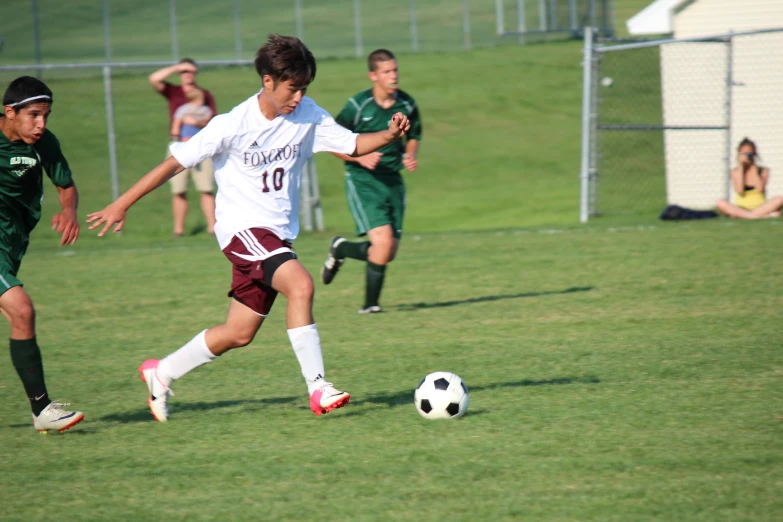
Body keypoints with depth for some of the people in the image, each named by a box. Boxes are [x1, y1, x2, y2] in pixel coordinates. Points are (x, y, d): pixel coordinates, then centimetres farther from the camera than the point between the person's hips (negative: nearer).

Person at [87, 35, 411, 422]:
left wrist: (389, 136, -16)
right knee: (300, 285, -30)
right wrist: (121, 205, -8)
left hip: (278, 233, 6)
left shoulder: (307, 116, 0)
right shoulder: (233, 125, -14)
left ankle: (161, 373, 29)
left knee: (239, 334, 9)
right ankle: (317, 389, -27)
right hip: (243, 227, -6)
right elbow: (175, 162, -10)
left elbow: (352, 145, 5)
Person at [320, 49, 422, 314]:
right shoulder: (357, 105, -11)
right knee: (383, 241, -20)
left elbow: (414, 136, 20)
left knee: (389, 251, 3)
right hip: (362, 180, -5)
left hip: (393, 180, 5)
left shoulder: (407, 105, 2)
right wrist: (360, 157, -19)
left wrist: (410, 156, 0)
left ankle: (340, 249, 30)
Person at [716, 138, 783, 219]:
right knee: (720, 203, -30)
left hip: (761, 207, 0)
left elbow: (760, 188, -13)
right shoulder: (735, 171, 5)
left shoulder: (763, 170, 4)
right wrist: (741, 167, -9)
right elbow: (739, 191, -12)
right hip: (741, 208, 0)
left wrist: (753, 168, -7)